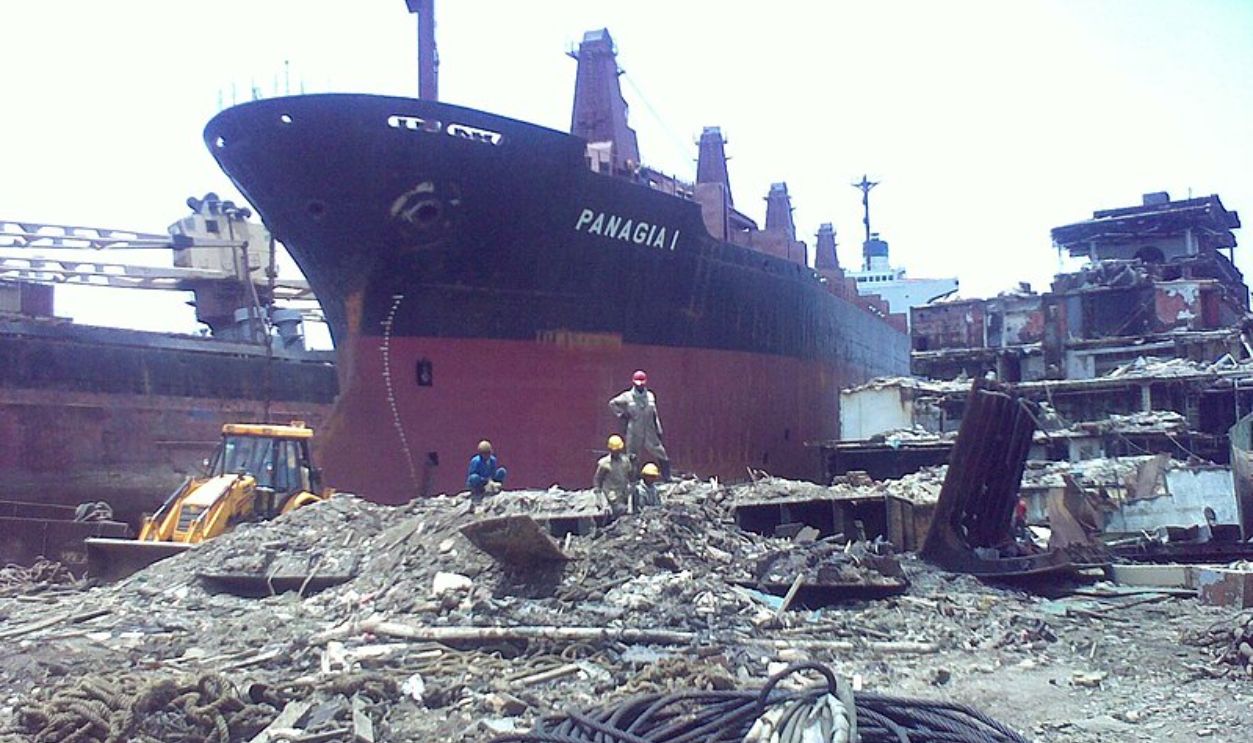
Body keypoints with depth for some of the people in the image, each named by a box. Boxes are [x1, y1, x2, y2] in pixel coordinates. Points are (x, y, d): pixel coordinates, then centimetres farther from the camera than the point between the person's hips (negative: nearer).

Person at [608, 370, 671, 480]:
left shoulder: (650, 396, 9)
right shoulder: (627, 396, 0)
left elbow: (654, 415, 14)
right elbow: (612, 403, 10)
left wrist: (658, 430, 10)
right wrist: (621, 414, 1)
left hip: (649, 433, 2)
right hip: (634, 433, -2)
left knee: (661, 454, 0)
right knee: (632, 458, 2)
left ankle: (667, 477, 11)